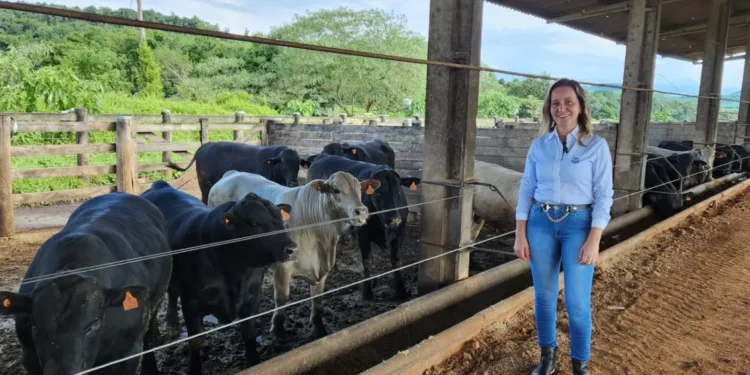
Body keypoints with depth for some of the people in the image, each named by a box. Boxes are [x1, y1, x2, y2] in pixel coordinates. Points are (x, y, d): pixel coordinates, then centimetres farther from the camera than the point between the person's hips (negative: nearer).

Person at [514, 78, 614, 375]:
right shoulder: (539, 145, 2)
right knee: (544, 295, 12)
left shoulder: (597, 146, -6)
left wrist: (593, 241, -14)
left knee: (577, 302, 0)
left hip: (579, 224, -2)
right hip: (541, 223, 3)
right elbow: (526, 190, 4)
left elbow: (603, 195, -7)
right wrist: (520, 235, 0)